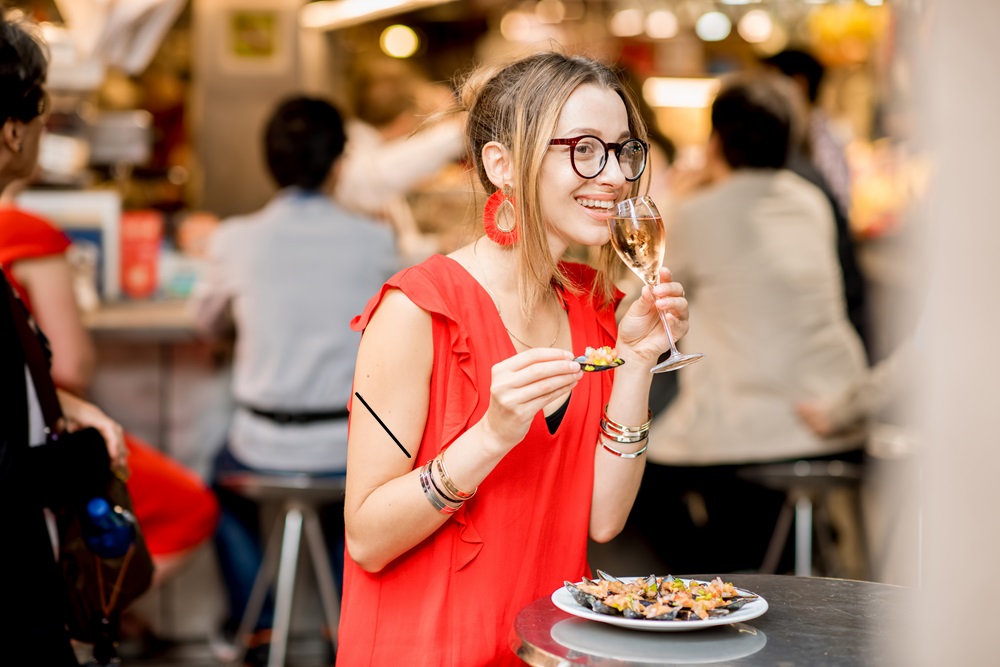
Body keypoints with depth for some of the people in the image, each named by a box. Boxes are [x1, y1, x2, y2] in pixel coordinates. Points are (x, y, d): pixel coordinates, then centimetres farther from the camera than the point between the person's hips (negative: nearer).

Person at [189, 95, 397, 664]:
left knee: (225, 475, 35)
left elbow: (207, 322, 11)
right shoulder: (374, 240, -9)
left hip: (264, 447, 0)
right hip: (349, 450, 0)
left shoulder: (237, 240, -9)